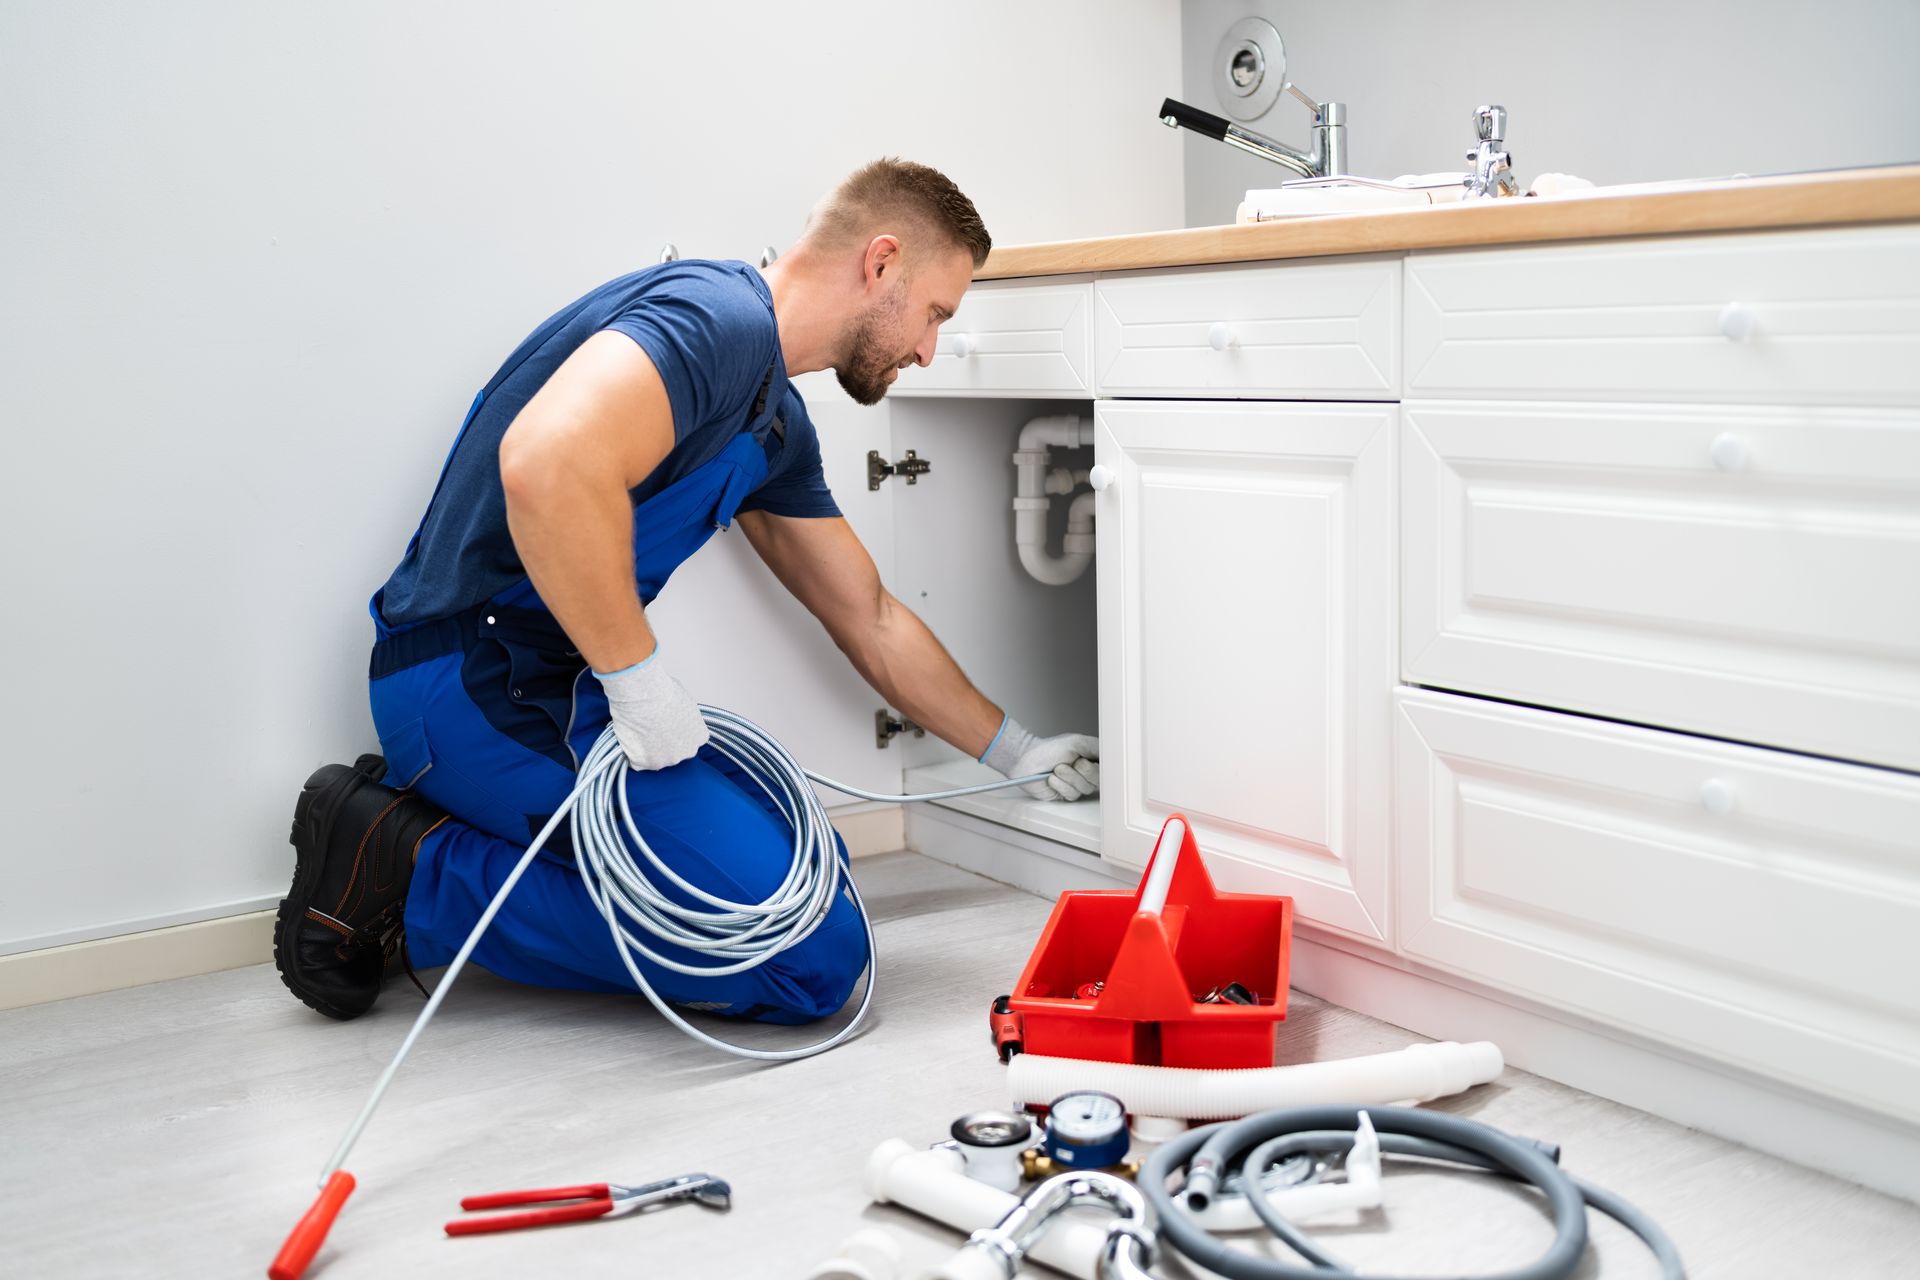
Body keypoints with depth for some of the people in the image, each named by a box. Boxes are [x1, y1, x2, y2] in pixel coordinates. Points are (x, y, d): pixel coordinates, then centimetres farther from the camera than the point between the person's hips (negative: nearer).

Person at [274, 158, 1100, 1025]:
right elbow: (548, 462, -35)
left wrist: (1017, 752, 30)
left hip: (562, 682, 10)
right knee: (815, 955, -12)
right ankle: (415, 875, -6)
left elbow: (867, 619, 25)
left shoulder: (777, 424, 16)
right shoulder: (715, 315, -16)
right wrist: (642, 684, -24)